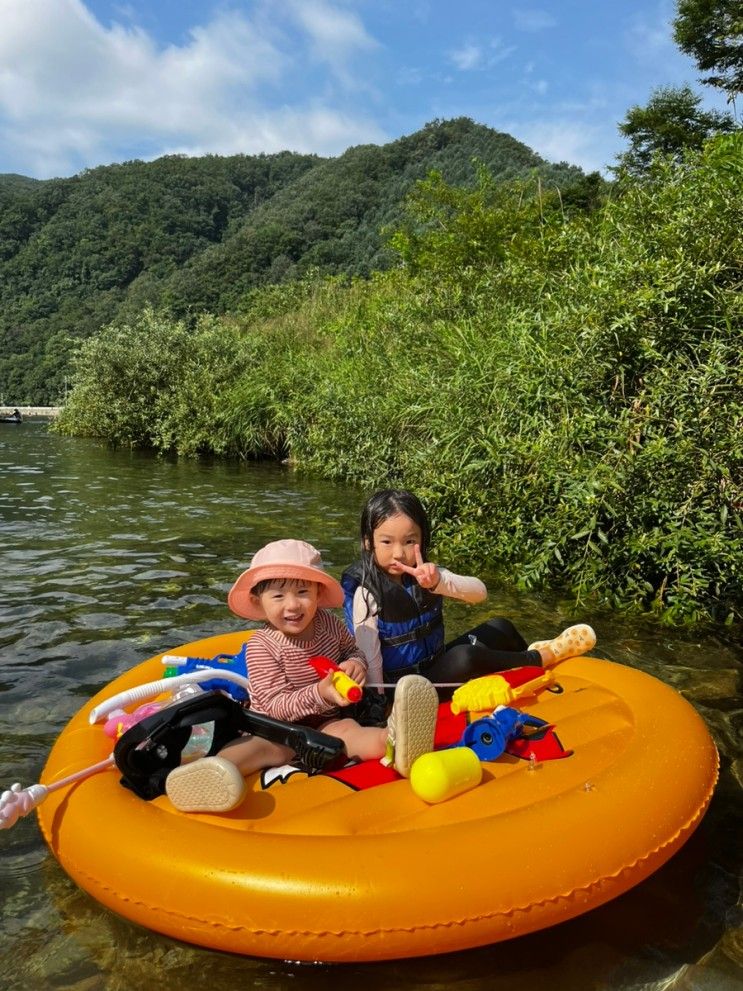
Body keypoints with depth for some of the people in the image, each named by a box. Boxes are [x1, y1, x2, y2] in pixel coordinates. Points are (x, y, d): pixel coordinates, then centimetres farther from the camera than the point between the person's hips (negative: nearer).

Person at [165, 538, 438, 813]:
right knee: (266, 746, -33)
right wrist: (319, 694, -35)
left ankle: (393, 741, -61)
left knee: (346, 729, -28)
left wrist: (356, 664, -9)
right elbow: (275, 705, -19)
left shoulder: (328, 623, -2)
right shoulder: (262, 647, -15)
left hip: (326, 722, 3)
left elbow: (352, 650, 17)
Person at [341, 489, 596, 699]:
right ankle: (540, 658, -7)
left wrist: (439, 582, -36)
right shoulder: (367, 594, -20)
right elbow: (370, 660, -19)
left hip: (437, 664, 7)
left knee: (499, 626, 7)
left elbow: (479, 592, -18)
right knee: (464, 656, -29)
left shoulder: (423, 574, -4)